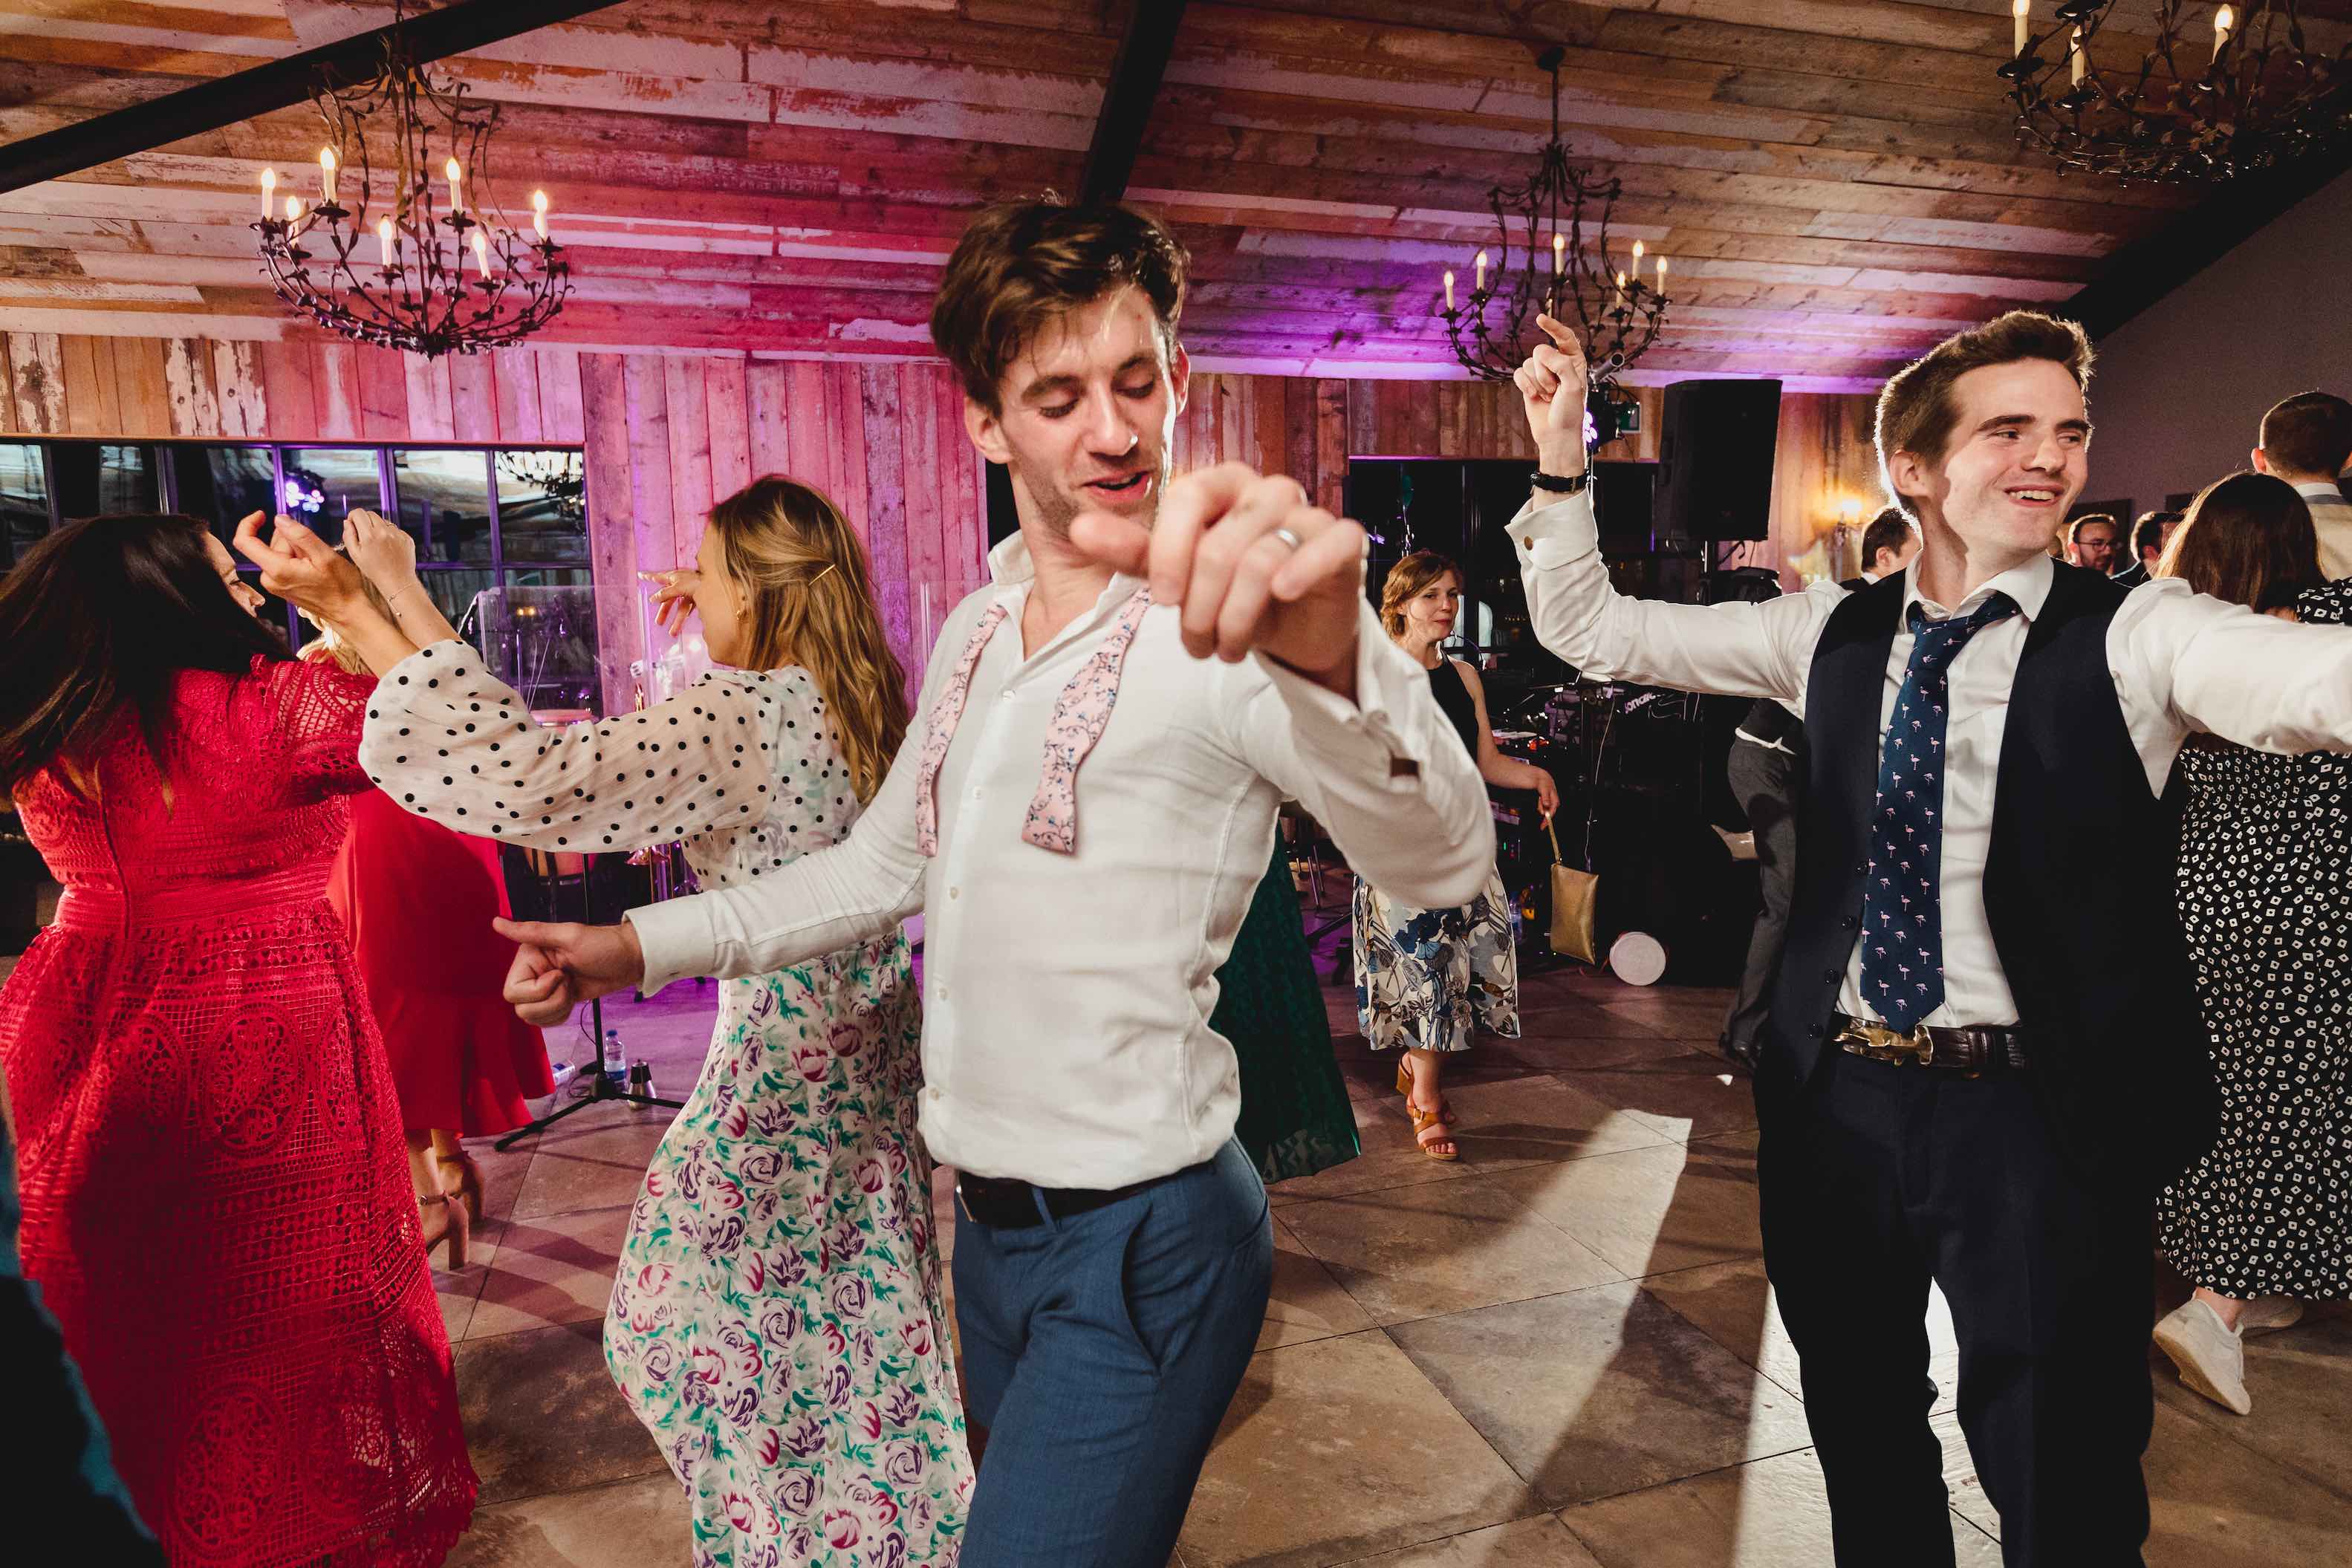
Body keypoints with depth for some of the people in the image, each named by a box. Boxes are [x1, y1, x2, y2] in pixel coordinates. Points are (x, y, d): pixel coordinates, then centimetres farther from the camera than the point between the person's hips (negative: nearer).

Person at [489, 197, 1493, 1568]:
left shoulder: (1219, 629, -18)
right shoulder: (977, 633, 7)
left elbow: (1445, 863, -34)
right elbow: (887, 864, 18)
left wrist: (1332, 651, -54)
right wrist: (637, 947, 14)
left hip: (1139, 1249, -7)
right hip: (993, 1229, 8)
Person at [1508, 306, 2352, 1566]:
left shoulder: (2135, 638, -6)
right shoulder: (1830, 638, 4)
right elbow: (1590, 632, 5)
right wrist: (1561, 456, -6)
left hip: (2040, 1116, -3)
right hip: (1837, 1096, 3)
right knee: (1863, 1447, 22)